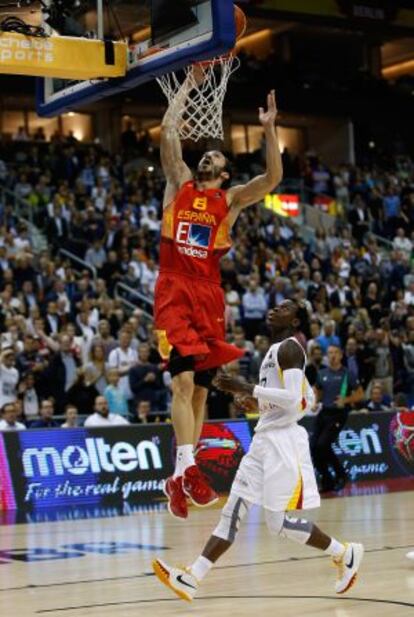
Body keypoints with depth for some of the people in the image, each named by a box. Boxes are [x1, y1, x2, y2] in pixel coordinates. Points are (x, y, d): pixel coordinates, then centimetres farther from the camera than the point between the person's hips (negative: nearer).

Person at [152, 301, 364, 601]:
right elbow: (308, 398, 24)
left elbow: (293, 398, -24)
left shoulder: (289, 347, -11)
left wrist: (248, 388, -24)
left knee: (281, 522, -5)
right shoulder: (277, 350, 17)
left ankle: (345, 554, 14)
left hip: (282, 441, -10)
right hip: (265, 439, 10)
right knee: (233, 511, 3)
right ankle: (191, 579, -1)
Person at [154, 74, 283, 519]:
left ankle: (178, 478, 10)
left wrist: (269, 129, -8)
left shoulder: (230, 200, 13)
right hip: (174, 290, -2)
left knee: (200, 389, 4)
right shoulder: (179, 184, 13)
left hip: (209, 295, 3)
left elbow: (273, 179, -2)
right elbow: (168, 131, 8)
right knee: (184, 381, -18)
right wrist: (190, 82, 11)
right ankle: (188, 469, -26)